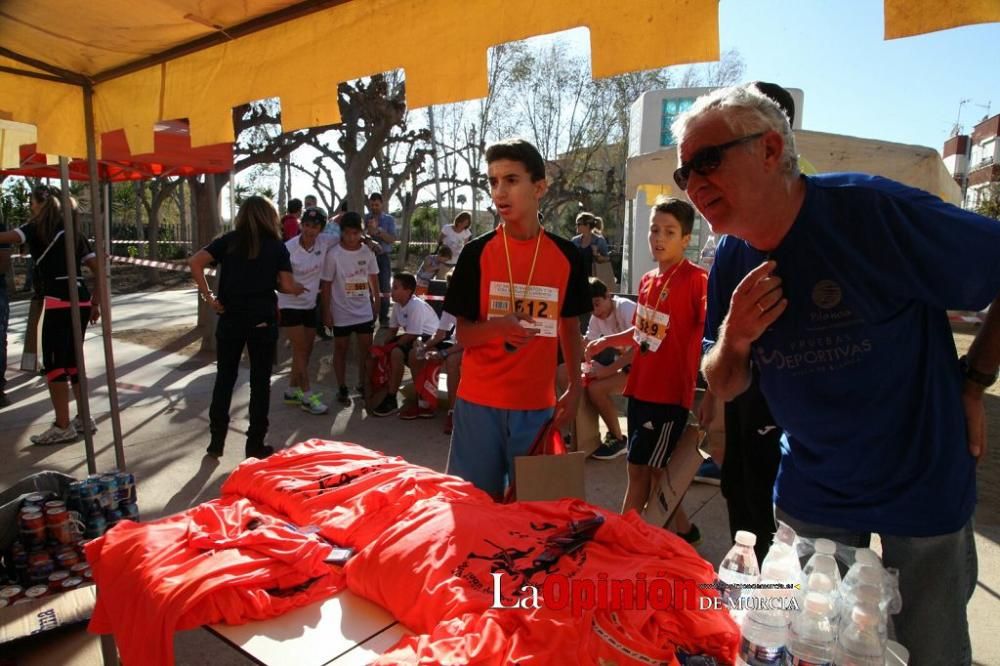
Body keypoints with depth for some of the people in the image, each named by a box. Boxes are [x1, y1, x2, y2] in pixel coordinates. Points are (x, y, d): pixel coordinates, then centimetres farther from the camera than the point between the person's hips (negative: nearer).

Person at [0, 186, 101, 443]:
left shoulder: (39, 228, 1)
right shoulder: (73, 231, 19)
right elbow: (98, 269, 15)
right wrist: (95, 303, 17)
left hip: (59, 303, -7)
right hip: (81, 302, 7)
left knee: (54, 364, 0)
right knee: (72, 361, 16)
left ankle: (63, 427, 3)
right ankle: (84, 419, 21)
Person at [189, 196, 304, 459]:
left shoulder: (229, 240, 5)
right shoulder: (276, 246, 0)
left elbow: (195, 262, -8)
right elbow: (287, 286, -5)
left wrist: (208, 296, -4)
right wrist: (299, 289, 15)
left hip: (231, 318, 2)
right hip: (263, 320, -2)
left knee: (224, 378, 12)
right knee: (260, 380, 6)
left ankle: (216, 441, 18)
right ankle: (255, 444, 12)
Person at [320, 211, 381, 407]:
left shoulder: (368, 251, -3)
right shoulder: (333, 254, -13)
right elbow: (326, 285, -9)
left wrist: (377, 301, 11)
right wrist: (326, 312, -9)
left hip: (364, 311, 3)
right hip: (341, 313, -3)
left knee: (366, 348, 10)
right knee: (341, 350, 9)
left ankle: (363, 384, 26)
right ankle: (342, 389, 21)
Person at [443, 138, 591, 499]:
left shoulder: (566, 255, 1)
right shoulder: (477, 253, -4)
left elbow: (569, 325, 10)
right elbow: (463, 334, -2)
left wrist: (575, 387, 4)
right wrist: (498, 327, -23)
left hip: (538, 404, 1)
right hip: (479, 402, -1)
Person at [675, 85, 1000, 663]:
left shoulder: (875, 213, -24)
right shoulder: (732, 260, -7)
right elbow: (724, 388, 0)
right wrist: (734, 339, -21)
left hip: (922, 488, -3)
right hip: (812, 494, 4)